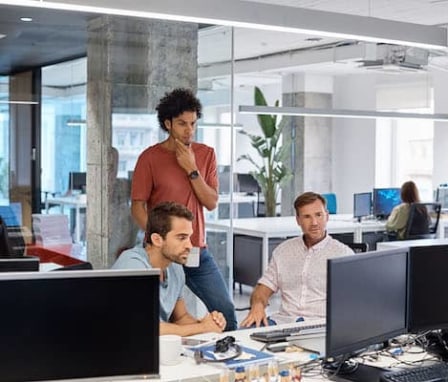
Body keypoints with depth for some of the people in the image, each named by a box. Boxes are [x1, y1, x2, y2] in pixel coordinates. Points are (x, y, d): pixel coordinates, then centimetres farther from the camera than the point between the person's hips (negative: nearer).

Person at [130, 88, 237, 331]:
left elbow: (212, 203, -1)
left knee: (226, 312, 3)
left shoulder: (205, 154, 5)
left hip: (198, 252, 3)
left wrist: (192, 170, -12)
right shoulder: (150, 158, -5)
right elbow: (137, 207, -6)